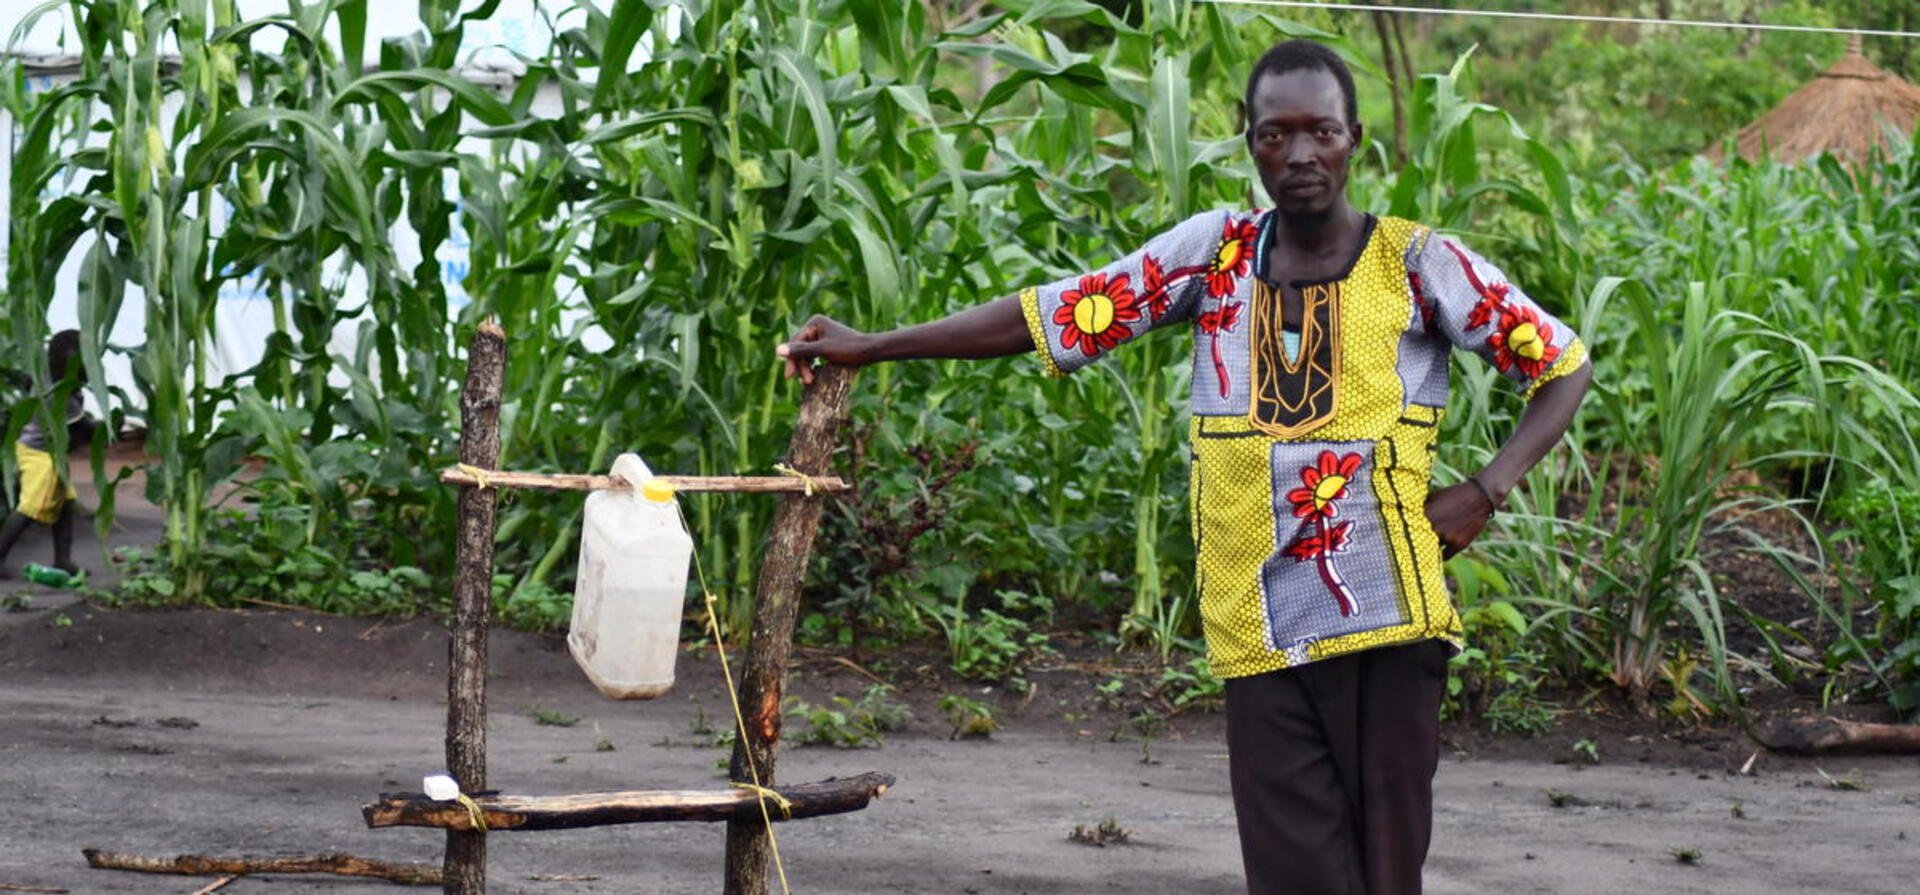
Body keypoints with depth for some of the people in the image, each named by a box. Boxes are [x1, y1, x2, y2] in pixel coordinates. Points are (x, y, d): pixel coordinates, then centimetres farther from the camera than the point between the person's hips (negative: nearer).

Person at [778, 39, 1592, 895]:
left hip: (1384, 617, -2)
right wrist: (870, 347, 5)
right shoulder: (1214, 252, 7)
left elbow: (1564, 366, 5)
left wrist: (1486, 491, -8)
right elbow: (1047, 315, 8)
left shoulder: (1415, 262, 0)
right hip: (1260, 627, 2)